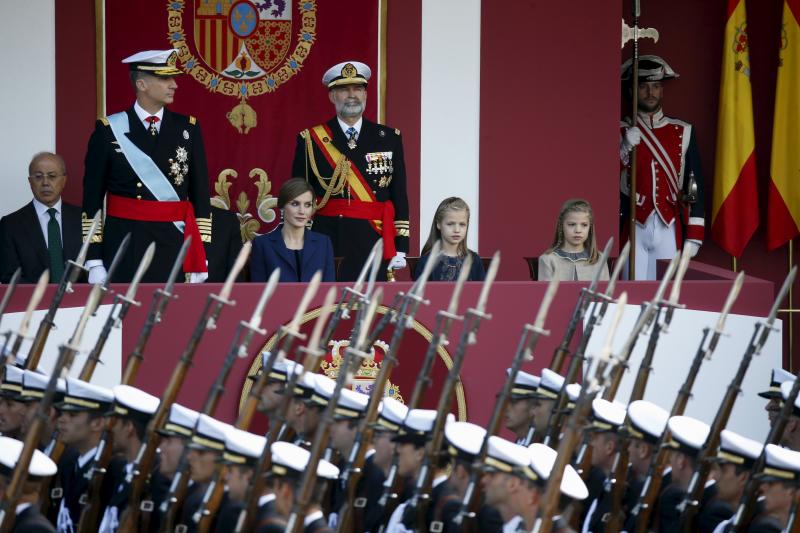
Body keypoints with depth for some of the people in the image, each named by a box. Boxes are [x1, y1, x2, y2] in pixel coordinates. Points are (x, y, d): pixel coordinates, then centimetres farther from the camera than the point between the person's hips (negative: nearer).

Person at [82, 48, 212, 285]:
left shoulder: (187, 128, 7)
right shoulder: (109, 130, 0)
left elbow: (201, 195, 8)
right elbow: (92, 199, 1)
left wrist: (200, 260, 2)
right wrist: (94, 262, -4)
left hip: (175, 247, 2)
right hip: (124, 250, -2)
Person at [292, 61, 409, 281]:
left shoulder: (389, 138, 10)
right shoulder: (310, 140, 5)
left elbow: (399, 195, 9)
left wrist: (401, 247, 2)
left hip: (374, 244, 1)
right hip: (327, 242, -1)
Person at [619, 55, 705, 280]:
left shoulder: (683, 133, 9)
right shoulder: (620, 133, 5)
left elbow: (695, 188, 7)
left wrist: (693, 237, 1)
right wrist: (624, 149, -16)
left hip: (669, 230, 1)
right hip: (633, 230, -1)